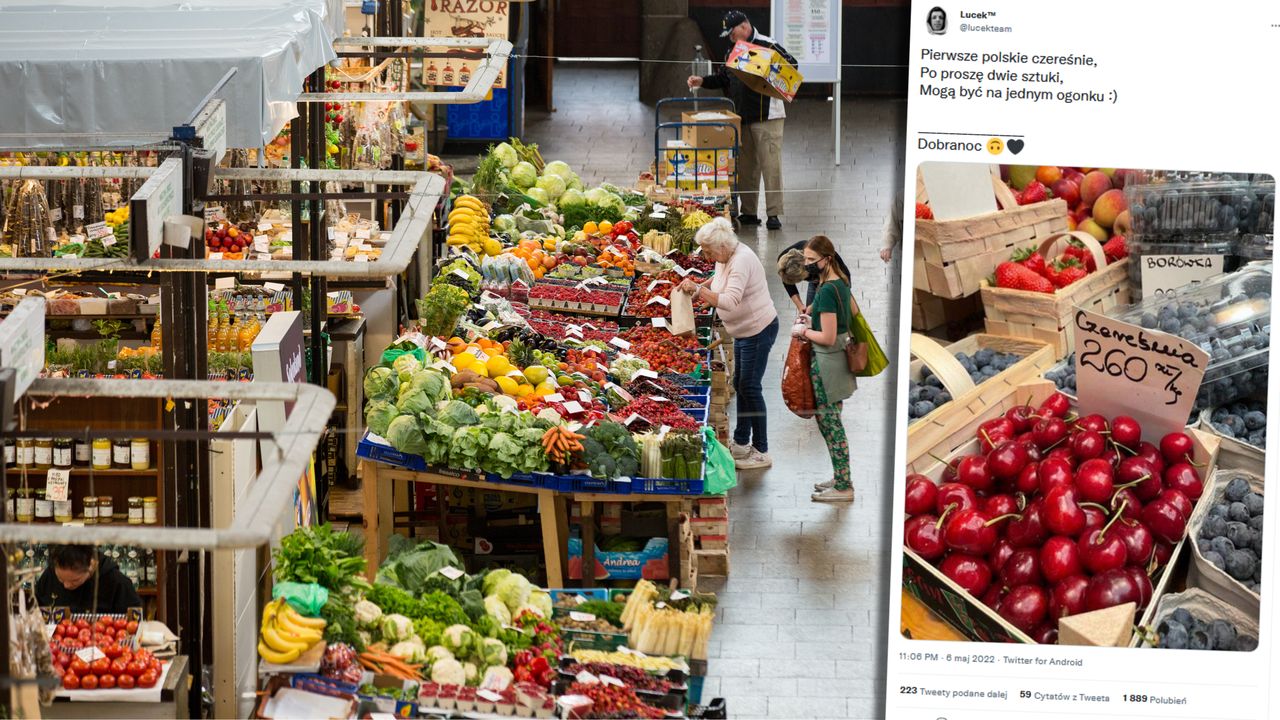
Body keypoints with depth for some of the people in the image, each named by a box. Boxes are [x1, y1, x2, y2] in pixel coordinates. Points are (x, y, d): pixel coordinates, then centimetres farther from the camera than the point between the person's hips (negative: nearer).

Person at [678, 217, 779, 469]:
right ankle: (741, 443, 29)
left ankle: (761, 452, 1)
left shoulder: (741, 261, -28)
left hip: (759, 330, -10)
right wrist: (702, 285, 8)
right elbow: (721, 278, 26)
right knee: (740, 385, 17)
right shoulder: (725, 257, 2)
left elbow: (729, 301, -37)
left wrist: (698, 289, -33)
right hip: (744, 331, 10)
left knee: (750, 387, -6)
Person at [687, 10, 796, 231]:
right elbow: (723, 78, 21)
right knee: (745, 167, 10)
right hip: (741, 118, 8)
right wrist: (702, 82, 8)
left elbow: (792, 65, -14)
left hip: (766, 116, -8)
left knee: (770, 165, -8)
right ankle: (748, 212, 17)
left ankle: (773, 213, -7)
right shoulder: (733, 51, 15)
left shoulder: (767, 46, -9)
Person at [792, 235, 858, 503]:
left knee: (830, 423, -2)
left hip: (827, 362, -10)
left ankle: (843, 488, 4)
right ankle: (841, 478, 25)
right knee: (830, 422, 17)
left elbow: (827, 338, -24)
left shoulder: (826, 291, -22)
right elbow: (853, 313, 23)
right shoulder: (841, 282, 7)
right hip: (841, 358, 10)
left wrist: (803, 331, -6)